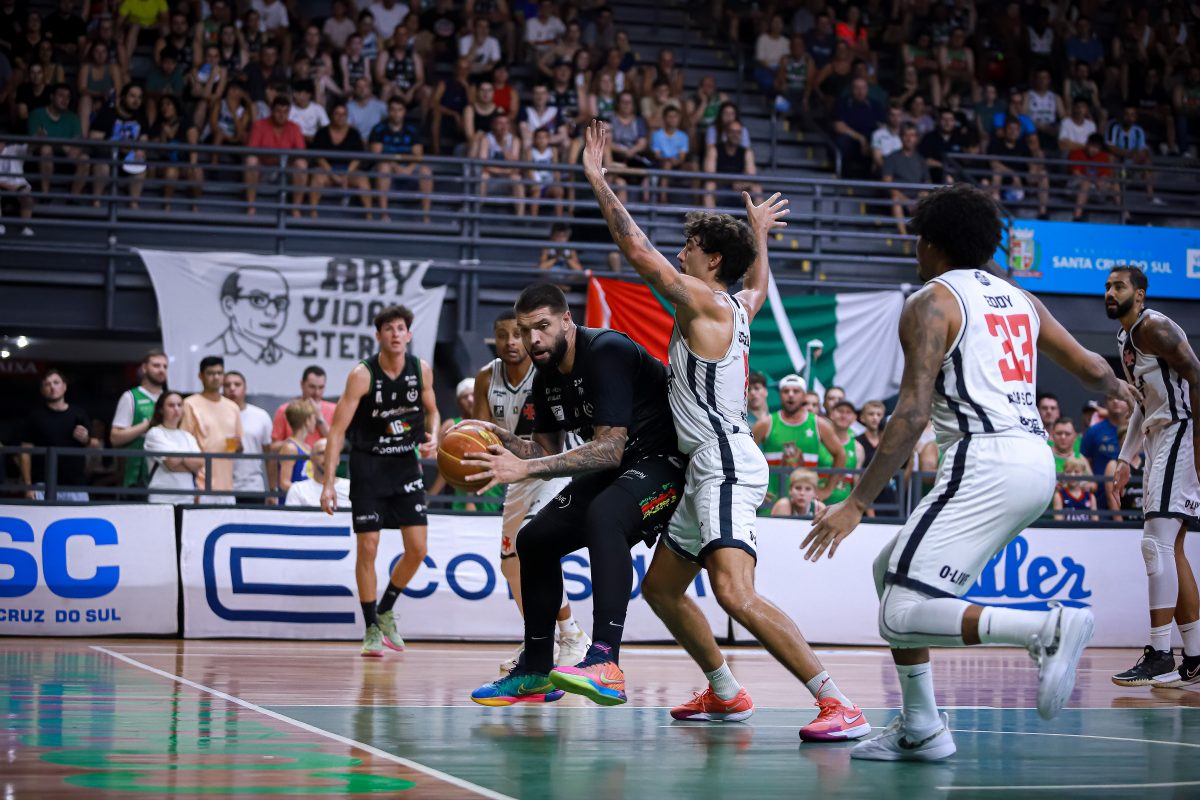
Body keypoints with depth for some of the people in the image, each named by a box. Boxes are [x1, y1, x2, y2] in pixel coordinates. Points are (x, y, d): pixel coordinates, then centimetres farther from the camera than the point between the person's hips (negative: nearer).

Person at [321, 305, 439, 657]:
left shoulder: (421, 370, -4)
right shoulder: (362, 375, -16)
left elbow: (431, 411, 15)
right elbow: (338, 429, -17)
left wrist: (432, 437, -8)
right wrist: (329, 482, -24)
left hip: (406, 465, 4)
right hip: (368, 466, -4)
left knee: (418, 549, 0)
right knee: (367, 547, -6)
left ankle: (386, 612, 22)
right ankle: (372, 629, 6)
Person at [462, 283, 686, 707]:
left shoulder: (607, 352, -25)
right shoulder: (546, 378, 3)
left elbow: (608, 450, -31)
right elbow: (548, 450, 12)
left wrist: (525, 469, -35)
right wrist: (504, 440, -9)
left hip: (670, 456, -10)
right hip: (620, 464, 10)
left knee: (603, 516, -38)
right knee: (535, 539, 11)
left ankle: (605, 665, -46)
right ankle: (536, 674, 24)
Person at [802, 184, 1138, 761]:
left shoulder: (931, 302, -1)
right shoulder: (1019, 299, 20)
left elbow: (912, 414, -12)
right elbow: (1092, 370, 25)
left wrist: (855, 504, -12)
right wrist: (1115, 389, 50)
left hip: (983, 462, -9)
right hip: (1036, 460, 9)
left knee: (902, 616, -11)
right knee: (890, 570, 21)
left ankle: (1047, 628, -27)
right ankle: (920, 729, 18)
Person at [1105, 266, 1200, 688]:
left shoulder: (1152, 327, -11)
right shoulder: (1124, 338, 19)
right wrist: (1126, 458, 25)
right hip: (1159, 440, 11)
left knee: (1157, 543, -15)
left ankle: (1160, 657, -15)